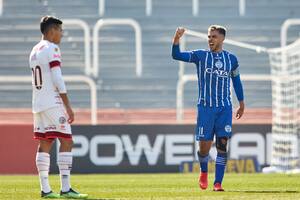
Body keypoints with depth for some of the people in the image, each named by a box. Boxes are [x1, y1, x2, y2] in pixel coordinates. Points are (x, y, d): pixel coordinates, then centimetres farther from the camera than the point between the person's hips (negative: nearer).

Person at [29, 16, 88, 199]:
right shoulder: (52, 49, -9)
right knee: (66, 142, -6)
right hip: (53, 103, -9)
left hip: (38, 104, 9)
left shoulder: (35, 51, 17)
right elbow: (57, 80, -15)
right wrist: (68, 106, -13)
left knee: (44, 144, 7)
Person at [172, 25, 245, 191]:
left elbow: (236, 81, 20)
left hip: (225, 108, 1)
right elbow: (177, 55, -9)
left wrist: (241, 104, 23)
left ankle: (218, 183, -4)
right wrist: (176, 39, -27)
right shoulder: (200, 56, 2)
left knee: (222, 145, -8)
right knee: (204, 146, -3)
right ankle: (203, 172, 28)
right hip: (205, 107, -1)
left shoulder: (231, 59, 8)